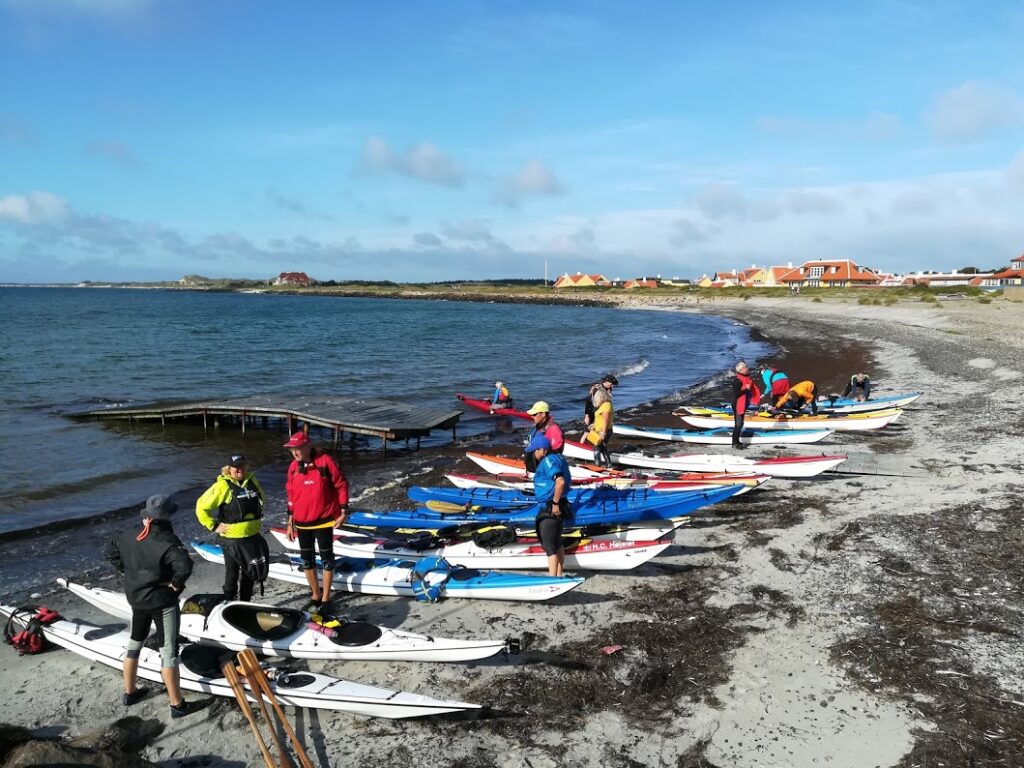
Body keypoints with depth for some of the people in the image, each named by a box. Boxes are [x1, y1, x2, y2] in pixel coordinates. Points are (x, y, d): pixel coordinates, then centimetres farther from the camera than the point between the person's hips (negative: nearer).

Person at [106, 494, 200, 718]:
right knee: (168, 650, 1)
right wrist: (176, 583, -22)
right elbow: (184, 565, -40)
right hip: (162, 601, -7)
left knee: (135, 642, 24)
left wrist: (129, 572, 13)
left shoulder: (129, 535, -4)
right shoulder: (167, 541, -26)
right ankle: (177, 704, 8)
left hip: (136, 597, 7)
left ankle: (130, 692, 40)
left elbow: (112, 553, 13)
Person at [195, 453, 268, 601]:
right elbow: (202, 506, -12)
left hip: (253, 536, 6)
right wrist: (213, 526, -11)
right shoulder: (222, 486, -14)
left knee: (250, 572, 17)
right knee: (232, 575, 4)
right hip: (232, 538, -6)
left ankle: (245, 603, 33)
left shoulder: (252, 481, 4)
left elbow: (261, 498, 23)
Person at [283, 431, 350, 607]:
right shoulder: (294, 466, 3)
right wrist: (290, 523, 12)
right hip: (302, 522, 5)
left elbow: (341, 485, -7)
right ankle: (315, 594, 28)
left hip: (323, 520, -5)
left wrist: (343, 511, -10)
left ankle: (325, 597, 15)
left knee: (326, 559, 4)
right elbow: (291, 495, 11)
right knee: (307, 559, 13)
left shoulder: (325, 461, -13)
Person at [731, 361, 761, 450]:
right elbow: (736, 393, -27)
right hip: (738, 405, -10)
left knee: (740, 424, 16)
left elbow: (751, 389, 25)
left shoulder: (746, 378, 9)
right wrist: (746, 389, -25)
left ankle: (737, 442, 25)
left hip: (743, 405, 10)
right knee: (738, 424, -4)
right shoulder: (737, 381, -21)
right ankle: (735, 443, 4)